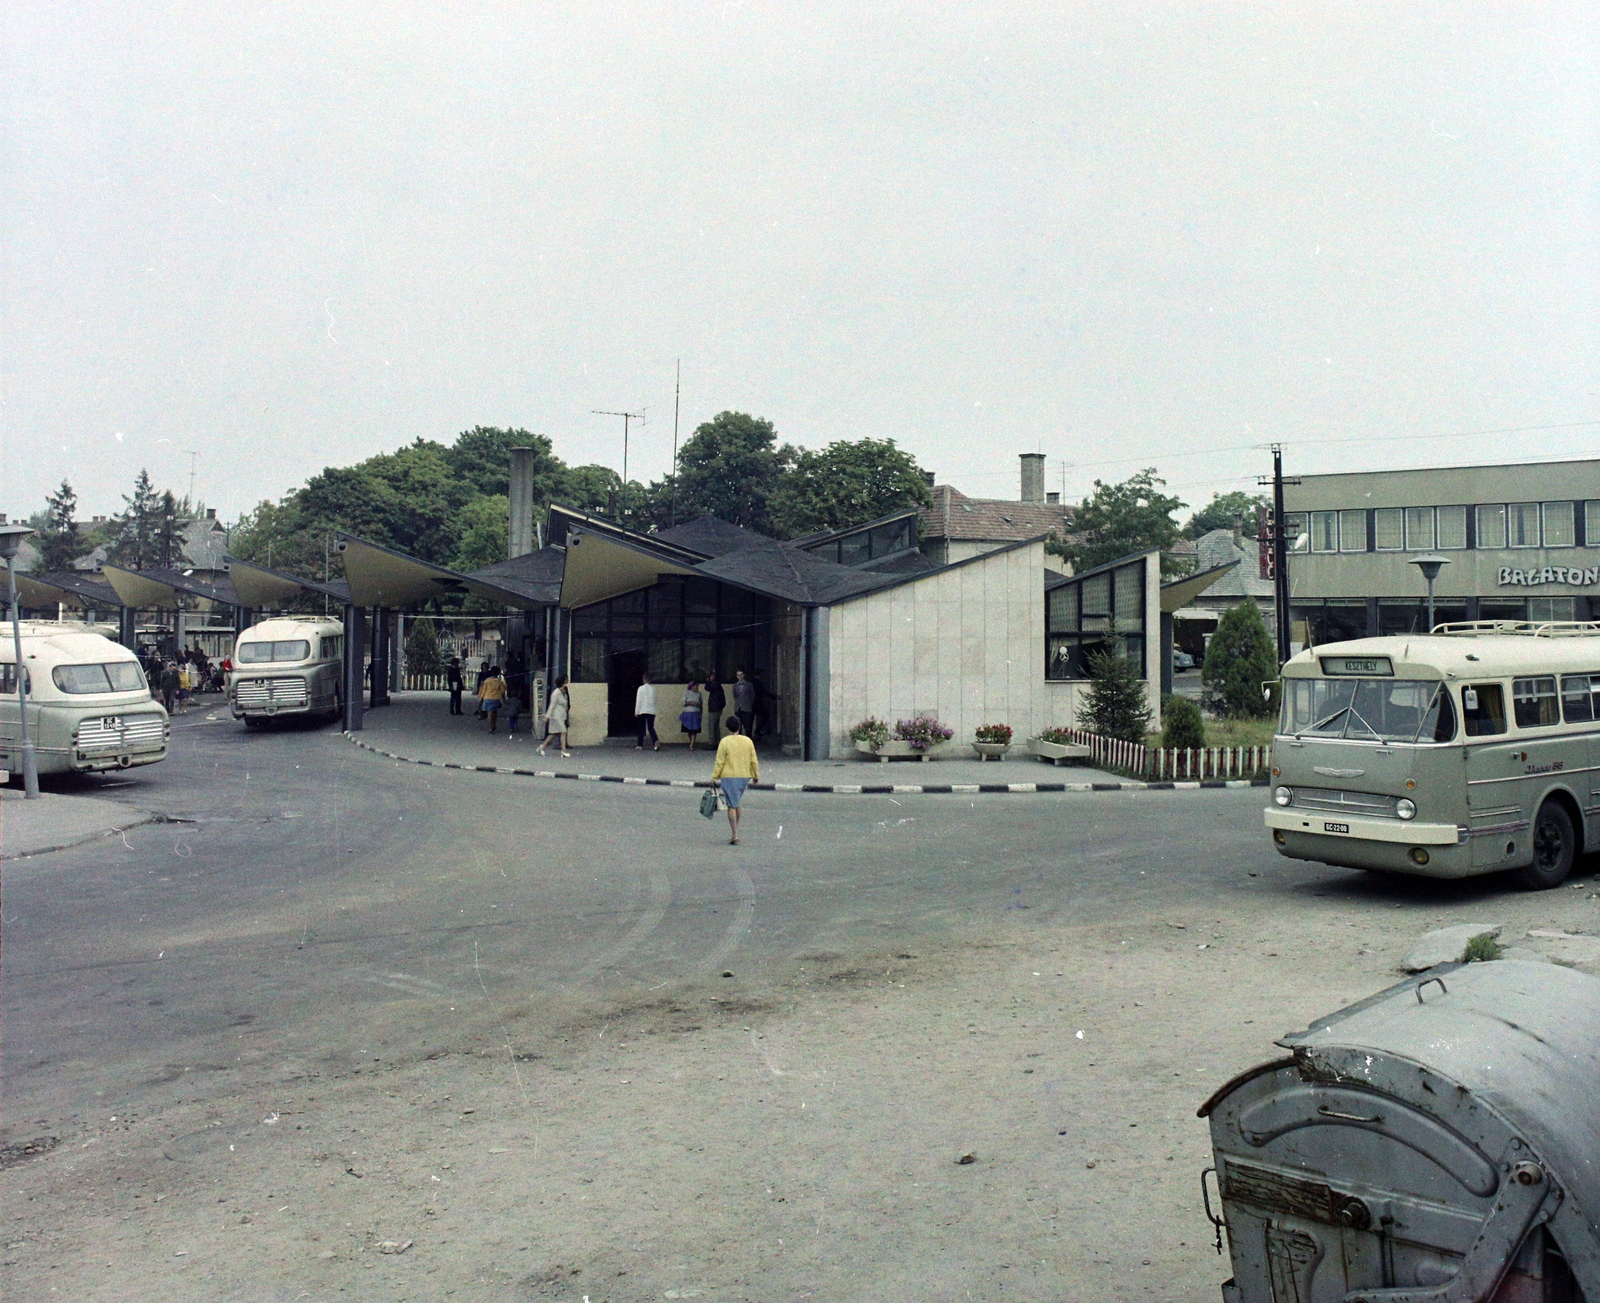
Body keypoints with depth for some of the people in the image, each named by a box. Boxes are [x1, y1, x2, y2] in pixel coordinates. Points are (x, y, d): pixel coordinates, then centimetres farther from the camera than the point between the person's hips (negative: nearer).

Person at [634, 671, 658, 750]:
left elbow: (638, 700, -5)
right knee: (651, 727, 4)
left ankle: (640, 745, 9)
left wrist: (636, 711, 0)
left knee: (642, 728, 5)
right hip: (651, 711, 3)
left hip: (642, 711, -3)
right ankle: (656, 741, -19)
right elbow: (655, 700, 9)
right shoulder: (653, 688, 5)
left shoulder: (641, 688, -6)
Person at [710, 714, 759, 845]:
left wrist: (714, 777, -2)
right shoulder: (748, 741, 2)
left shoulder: (724, 742, -10)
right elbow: (754, 761, 6)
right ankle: (736, 833, 23)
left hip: (729, 777, -4)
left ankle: (735, 836, -4)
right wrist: (756, 775, 17)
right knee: (736, 804, 19)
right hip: (744, 777, 4)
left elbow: (720, 762, -10)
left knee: (732, 806, 0)